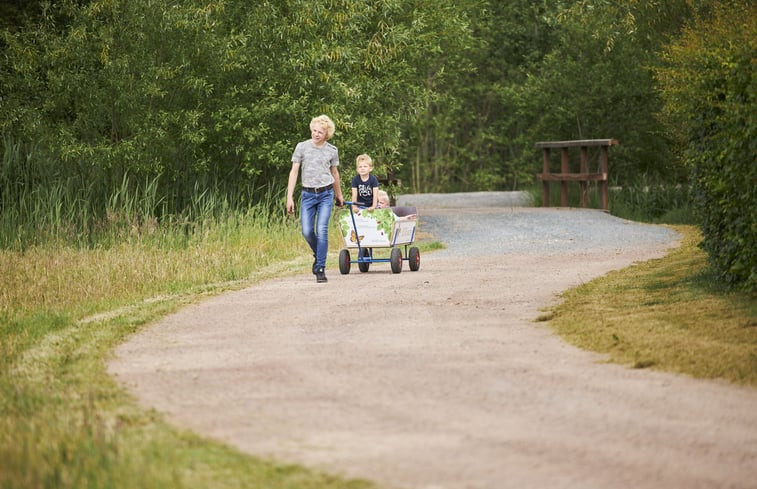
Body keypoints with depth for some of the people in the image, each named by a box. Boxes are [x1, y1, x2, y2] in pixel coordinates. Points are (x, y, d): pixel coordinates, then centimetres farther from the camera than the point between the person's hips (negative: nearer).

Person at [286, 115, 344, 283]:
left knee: (322, 230, -11)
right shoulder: (302, 147, -1)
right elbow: (294, 172, 0)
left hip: (326, 194, 0)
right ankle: (318, 255, 26)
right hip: (308, 194, 0)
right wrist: (289, 197, -6)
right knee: (307, 232, -5)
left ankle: (320, 269, -6)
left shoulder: (332, 150, 3)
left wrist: (339, 195, 28)